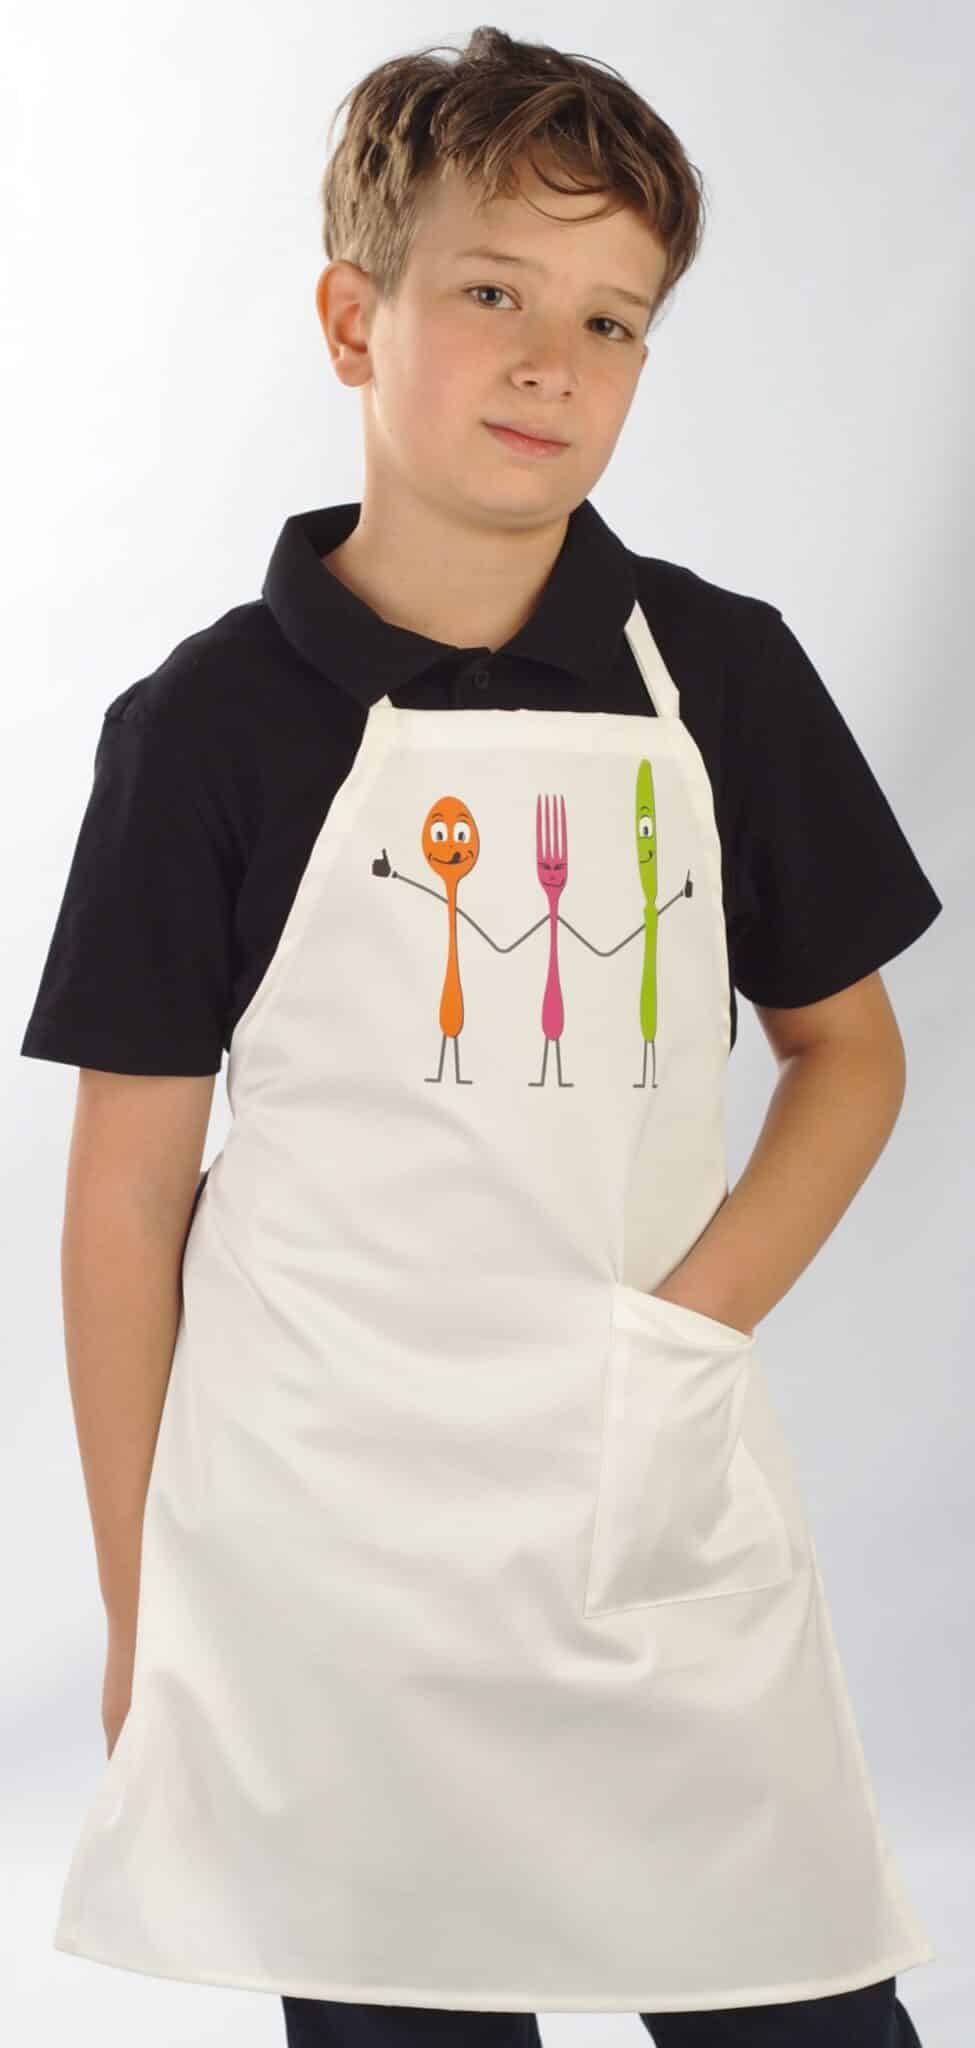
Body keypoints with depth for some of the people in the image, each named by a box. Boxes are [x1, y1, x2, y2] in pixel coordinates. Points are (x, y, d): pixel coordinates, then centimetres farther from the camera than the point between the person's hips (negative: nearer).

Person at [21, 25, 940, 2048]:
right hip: (325, 1544, -2)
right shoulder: (211, 724, -3)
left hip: (667, 1502, 2)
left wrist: (689, 1318, -4)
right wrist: (139, 1610, 2)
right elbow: (130, 1190, 1)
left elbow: (848, 1049, 13)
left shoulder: (721, 672, 4)